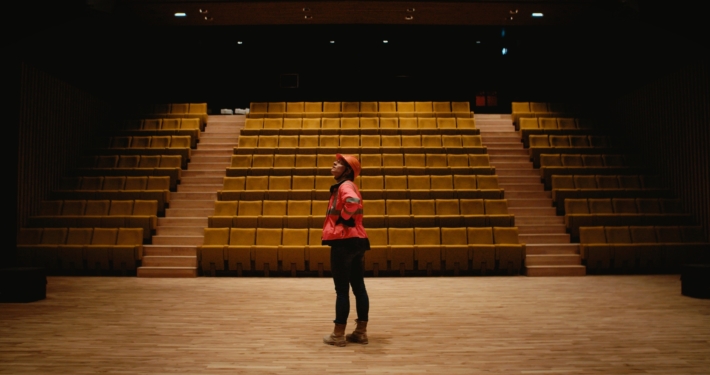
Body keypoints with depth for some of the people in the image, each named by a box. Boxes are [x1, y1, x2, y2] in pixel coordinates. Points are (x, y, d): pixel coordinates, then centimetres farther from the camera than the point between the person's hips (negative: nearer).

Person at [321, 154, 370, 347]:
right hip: (354, 240, 10)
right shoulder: (342, 186, 19)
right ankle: (361, 331, 16)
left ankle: (338, 334, 3)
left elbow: (353, 202, -33)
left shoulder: (345, 185, -12)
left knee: (342, 289, -4)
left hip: (344, 241, -10)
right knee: (358, 287, 10)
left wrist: (343, 218, -17)